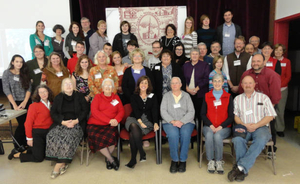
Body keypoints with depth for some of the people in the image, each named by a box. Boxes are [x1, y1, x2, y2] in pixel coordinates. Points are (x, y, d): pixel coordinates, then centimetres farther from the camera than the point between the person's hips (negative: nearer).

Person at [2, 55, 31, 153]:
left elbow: (29, 88, 3)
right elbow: (6, 90, -6)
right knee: (22, 123, -8)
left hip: (27, 102, 3)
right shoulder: (7, 73, 0)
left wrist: (25, 102, -10)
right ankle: (17, 146, 7)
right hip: (16, 102, -3)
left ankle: (24, 144, 13)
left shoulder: (25, 73, 8)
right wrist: (14, 105, -13)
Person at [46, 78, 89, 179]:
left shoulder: (79, 96, 9)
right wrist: (63, 122, -9)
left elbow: (85, 110, 4)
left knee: (68, 137, -31)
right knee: (51, 136, -26)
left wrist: (75, 121, -10)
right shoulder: (58, 97, 15)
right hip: (61, 123, 3)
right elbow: (53, 113, 8)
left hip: (76, 124, -2)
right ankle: (63, 163, -16)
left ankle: (58, 165, -20)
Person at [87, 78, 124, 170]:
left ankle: (107, 158, -4)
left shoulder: (116, 97, 18)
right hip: (95, 125, 0)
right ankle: (112, 160, -13)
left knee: (112, 135, -32)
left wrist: (116, 119, -13)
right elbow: (94, 111, -3)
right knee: (96, 136, -32)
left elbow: (121, 111, 11)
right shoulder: (97, 97, 12)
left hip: (110, 125, 1)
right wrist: (109, 120, -13)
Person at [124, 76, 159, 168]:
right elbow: (135, 110, 0)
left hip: (147, 121, 0)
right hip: (134, 119, 1)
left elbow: (155, 111, 5)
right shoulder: (134, 97, 16)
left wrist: (155, 123, -13)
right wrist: (140, 121, -18)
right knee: (134, 126, -38)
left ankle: (133, 159, -26)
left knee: (132, 134, -31)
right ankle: (142, 153, -34)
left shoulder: (153, 96, 18)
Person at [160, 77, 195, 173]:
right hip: (169, 122, 0)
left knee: (185, 134, -32)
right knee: (173, 134, -33)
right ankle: (174, 160, -15)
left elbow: (191, 112, 4)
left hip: (186, 122, 0)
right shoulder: (166, 96, 15)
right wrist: (172, 121, -12)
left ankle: (183, 160, -16)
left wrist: (181, 121, -12)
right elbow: (163, 111, 4)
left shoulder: (186, 96, 14)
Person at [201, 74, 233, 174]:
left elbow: (231, 116, 4)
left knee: (218, 136, -32)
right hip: (209, 126, 1)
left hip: (224, 127, -1)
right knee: (209, 135, -32)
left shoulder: (228, 97, 8)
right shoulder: (207, 96, 11)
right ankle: (210, 161, -18)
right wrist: (210, 125, -10)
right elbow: (203, 114, 6)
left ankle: (219, 161, -15)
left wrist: (221, 126, -11)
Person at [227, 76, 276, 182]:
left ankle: (240, 167, -34)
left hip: (260, 127, -1)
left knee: (261, 140, -35)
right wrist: (244, 125, -10)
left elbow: (270, 116, 5)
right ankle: (244, 170, -26)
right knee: (237, 139, -33)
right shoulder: (237, 99, 18)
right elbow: (235, 116, 9)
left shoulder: (263, 97, 13)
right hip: (243, 127, 1)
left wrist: (256, 125, -9)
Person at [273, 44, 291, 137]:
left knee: (280, 109, 1)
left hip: (282, 89, 1)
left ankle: (280, 129, 13)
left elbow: (288, 76, 5)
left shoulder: (287, 61, 7)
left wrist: (280, 85, -7)